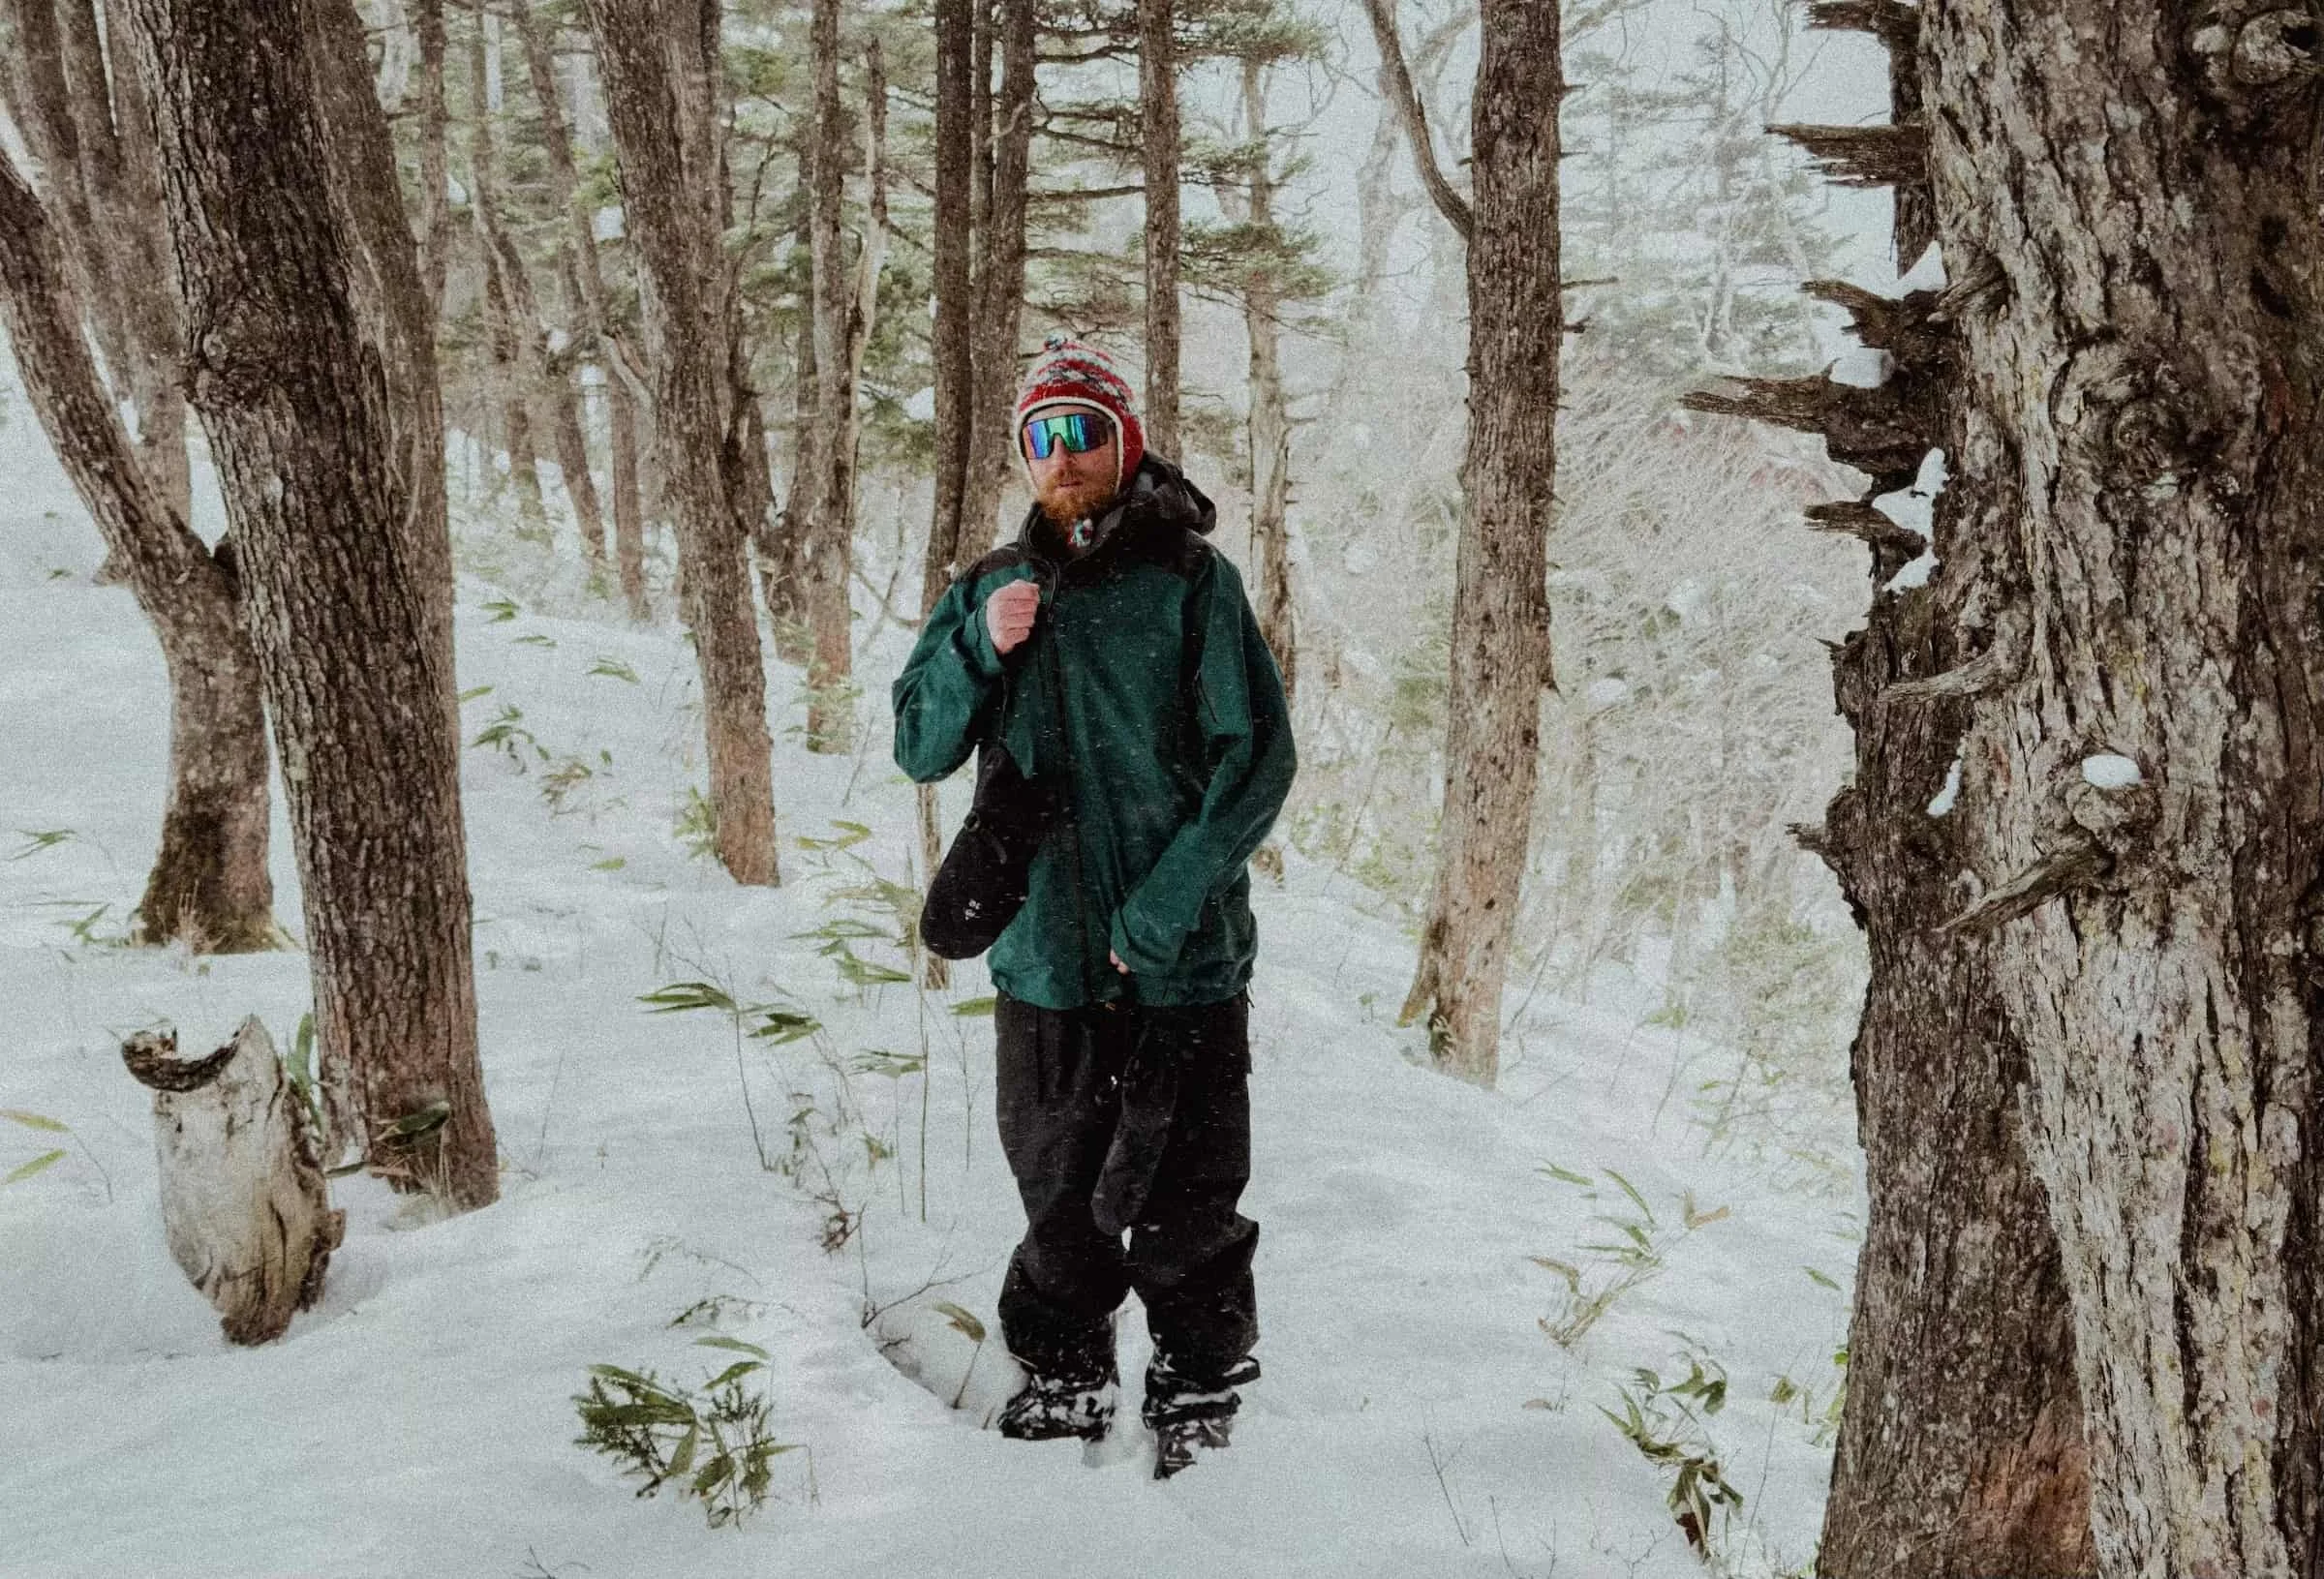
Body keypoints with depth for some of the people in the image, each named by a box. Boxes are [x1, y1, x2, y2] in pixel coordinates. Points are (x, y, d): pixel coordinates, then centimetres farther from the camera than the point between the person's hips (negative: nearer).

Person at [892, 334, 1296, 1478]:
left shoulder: (1191, 580, -6)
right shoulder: (993, 589, 6)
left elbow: (1257, 760, -9)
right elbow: (920, 748, 3)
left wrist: (1164, 905, -16)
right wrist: (980, 646, -15)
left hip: (1183, 962, -3)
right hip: (1045, 955, 3)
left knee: (1185, 1205, 5)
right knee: (1057, 1192, 16)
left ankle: (1199, 1406, 21)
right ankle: (1065, 1380, 33)